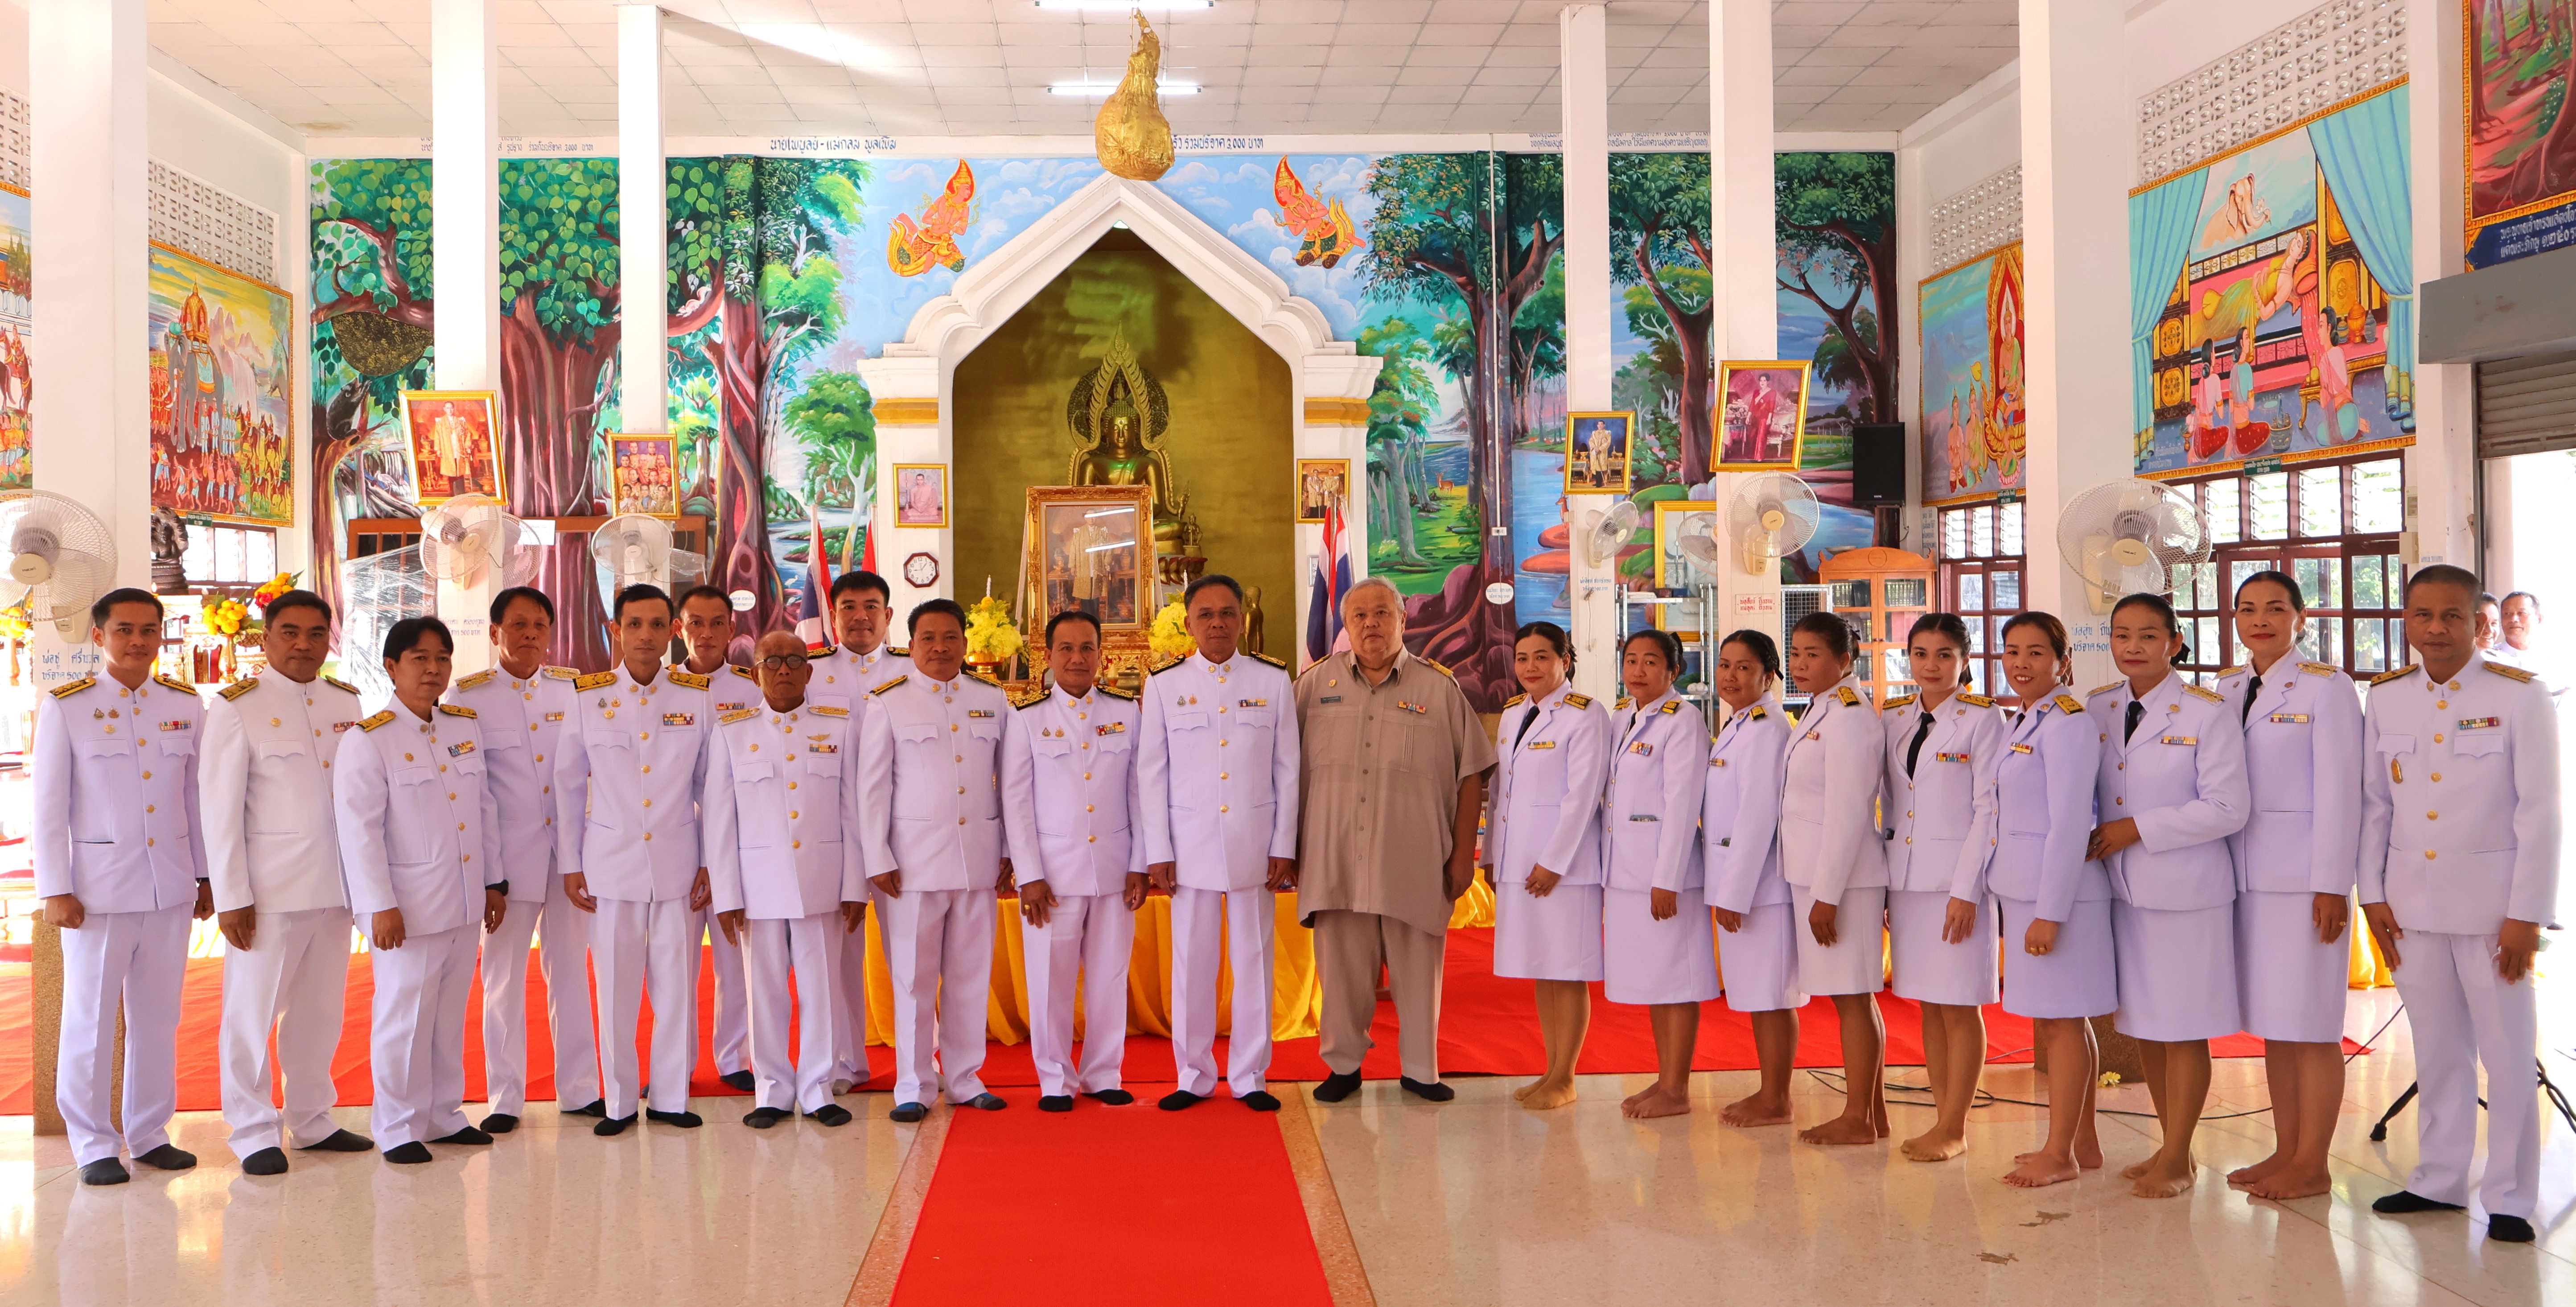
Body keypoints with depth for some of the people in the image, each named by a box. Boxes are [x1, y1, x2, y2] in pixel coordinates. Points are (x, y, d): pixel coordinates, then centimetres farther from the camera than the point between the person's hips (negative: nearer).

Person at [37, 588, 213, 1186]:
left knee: (158, 1018, 10)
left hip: (170, 888, 3)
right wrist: (56, 889, -6)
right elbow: (49, 806, -2)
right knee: (90, 1020, 2)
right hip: (98, 888, -3)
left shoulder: (185, 705, 7)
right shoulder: (65, 707, -2)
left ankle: (150, 1134, 21)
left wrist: (205, 875, 12)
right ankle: (93, 1145, 13)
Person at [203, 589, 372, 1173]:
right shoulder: (236, 707, -5)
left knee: (319, 1010, 12)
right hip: (269, 889, -5)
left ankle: (312, 1120, 24)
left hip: (335, 884, 5)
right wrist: (231, 897, -10)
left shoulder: (347, 703, 9)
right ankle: (255, 1131, 15)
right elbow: (220, 807, -7)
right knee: (255, 1010, 3)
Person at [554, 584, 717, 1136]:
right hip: (611, 864, 0)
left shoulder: (698, 697, 3)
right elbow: (568, 784, 7)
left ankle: (672, 1096, 16)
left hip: (679, 865, 0)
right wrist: (570, 864, 4)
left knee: (678, 985, 3)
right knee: (616, 986, 3)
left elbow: (710, 786, 6)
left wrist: (711, 863, 3)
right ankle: (619, 1101, 15)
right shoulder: (588, 698, 2)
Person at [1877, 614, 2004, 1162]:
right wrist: (1882, 882, 9)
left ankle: (1955, 1128, 7)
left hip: (1958, 879, -6)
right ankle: (1942, 1119, 19)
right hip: (1906, 879, 6)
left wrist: (1966, 890, -14)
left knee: (1960, 1006, 0)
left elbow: (1989, 809, -9)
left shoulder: (1983, 719, -5)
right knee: (1928, 1005, 11)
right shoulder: (1893, 718, 11)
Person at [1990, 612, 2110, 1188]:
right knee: (2053, 1022, 14)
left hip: (2059, 891, -9)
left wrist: (2050, 912, -19)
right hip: (2024, 891, 9)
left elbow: (2070, 823, -18)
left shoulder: (2067, 723, -14)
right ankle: (2083, 1144, 23)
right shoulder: (2024, 723, 15)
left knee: (2060, 1022, -2)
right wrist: (2026, 904, 15)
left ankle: (2061, 1155, 6)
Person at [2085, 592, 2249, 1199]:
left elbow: (2228, 808, -13)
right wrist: (2094, 837, -3)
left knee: (2183, 1028, 1)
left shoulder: (2207, 712, -7)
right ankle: (2173, 1148, 25)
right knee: (2142, 1025, 11)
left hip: (2186, 891, -5)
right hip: (2122, 888, 5)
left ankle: (2177, 1158, 13)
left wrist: (2139, 829, -15)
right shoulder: (2097, 709, 8)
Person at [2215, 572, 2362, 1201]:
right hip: (2247, 879, 6)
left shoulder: (2326, 688, -5)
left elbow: (2339, 792, -9)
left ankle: (2312, 1165, 5)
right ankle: (2285, 1152, 18)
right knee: (2271, 1023, 10)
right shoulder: (2224, 690, 12)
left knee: (2310, 1024, -2)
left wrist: (2332, 886, -13)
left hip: (2305, 878, -6)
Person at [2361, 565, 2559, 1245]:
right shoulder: (2385, 699, 6)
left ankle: (2509, 1199, 12)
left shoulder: (2520, 696, -5)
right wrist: (2374, 897, 5)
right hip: (2412, 903, 3)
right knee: (2437, 1052, 12)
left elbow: (2540, 812, -6)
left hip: (2491, 904, -3)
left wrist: (2525, 915, -10)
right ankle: (2439, 1181, 23)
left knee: (2508, 1054, 1)